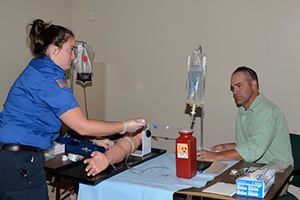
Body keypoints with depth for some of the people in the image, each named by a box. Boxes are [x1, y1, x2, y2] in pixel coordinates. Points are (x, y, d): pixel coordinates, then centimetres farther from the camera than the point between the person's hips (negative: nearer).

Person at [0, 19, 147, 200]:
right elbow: (82, 126, -18)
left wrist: (97, 139, 16)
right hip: (19, 160, -10)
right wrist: (125, 127, -10)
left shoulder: (37, 70, 14)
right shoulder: (48, 79, -18)